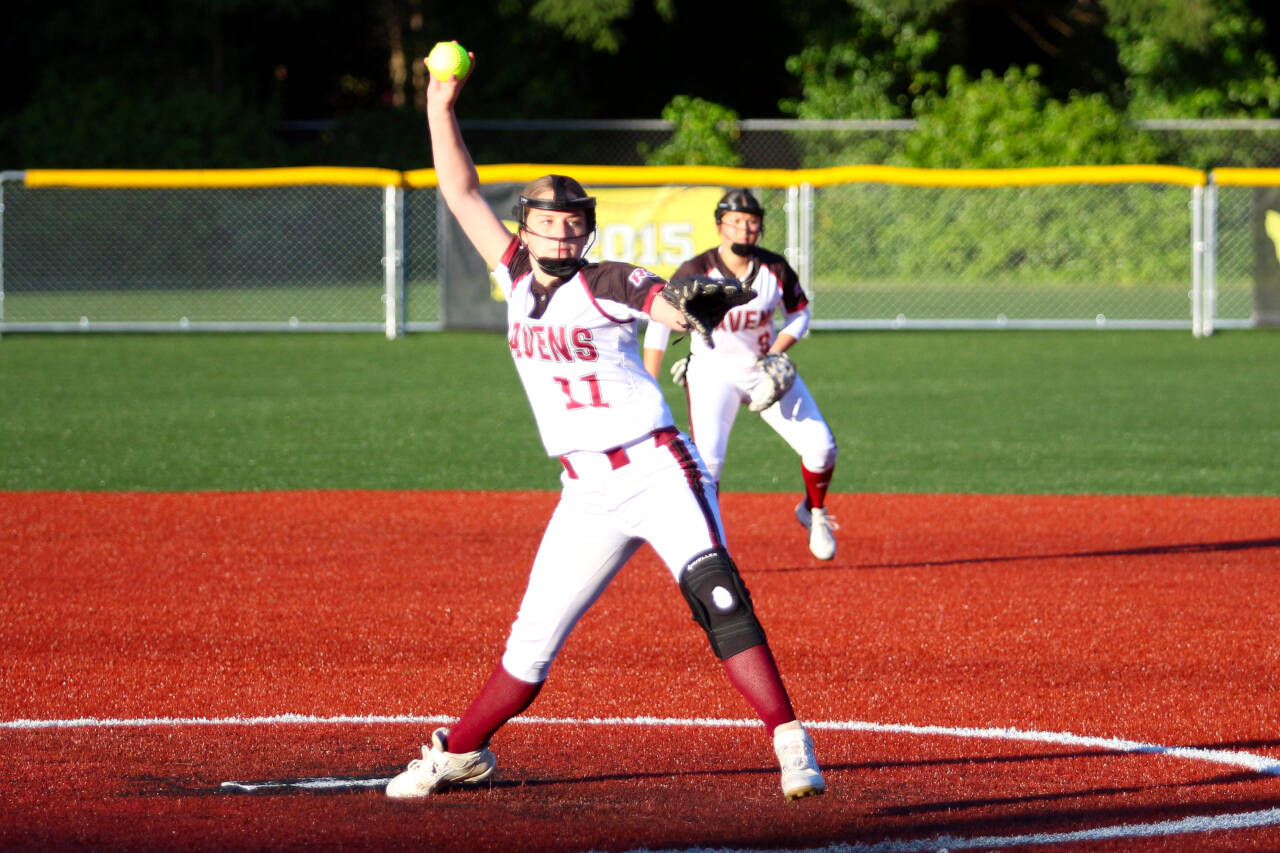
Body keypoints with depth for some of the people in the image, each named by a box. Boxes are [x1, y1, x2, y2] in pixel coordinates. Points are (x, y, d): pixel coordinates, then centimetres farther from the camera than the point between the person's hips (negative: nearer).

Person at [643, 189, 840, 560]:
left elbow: (799, 314, 5)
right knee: (707, 458, -24)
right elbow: (659, 323, -12)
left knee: (820, 446, -6)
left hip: (765, 368, 3)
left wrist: (777, 352, -14)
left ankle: (813, 512, 23)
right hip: (713, 371, -3)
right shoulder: (696, 272, -18)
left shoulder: (776, 269, -10)